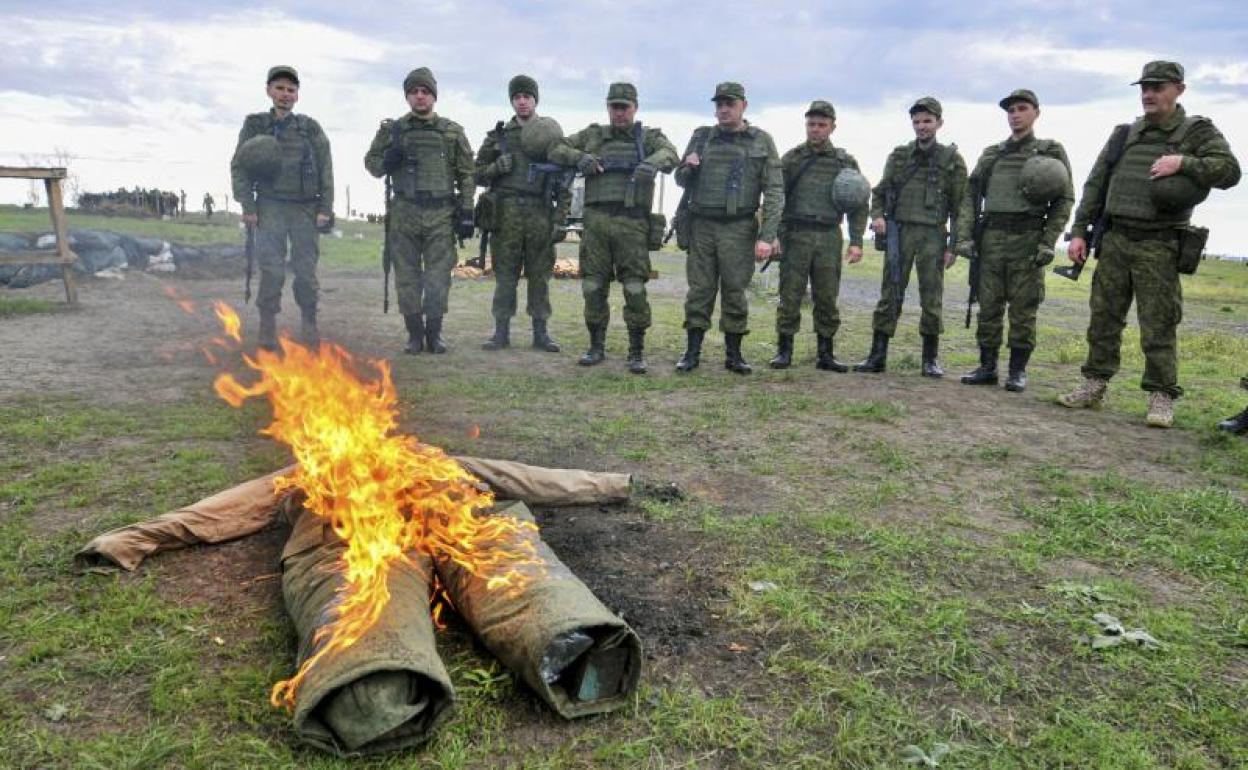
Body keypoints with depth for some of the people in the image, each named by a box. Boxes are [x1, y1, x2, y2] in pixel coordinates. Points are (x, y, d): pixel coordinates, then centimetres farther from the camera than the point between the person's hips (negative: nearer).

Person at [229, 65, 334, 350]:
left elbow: (325, 169, 4)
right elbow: (239, 167, 4)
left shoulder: (311, 128, 6)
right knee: (272, 269, -7)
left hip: (304, 208, 1)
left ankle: (309, 323, 13)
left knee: (306, 269, 1)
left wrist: (325, 208, -4)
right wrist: (247, 206, -4)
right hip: (270, 207, 0)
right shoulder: (254, 125, 6)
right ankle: (268, 326, 0)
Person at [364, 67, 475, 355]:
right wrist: (388, 160, -9)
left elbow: (467, 174, 6)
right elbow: (371, 163, 14)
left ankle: (434, 333, 12)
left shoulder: (453, 132, 6)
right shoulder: (392, 130, 8)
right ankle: (414, 334, 14)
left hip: (441, 215, -1)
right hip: (404, 215, 1)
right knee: (407, 277, 3)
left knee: (438, 277, 0)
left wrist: (466, 211, -2)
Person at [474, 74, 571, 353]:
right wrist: (496, 167, -8)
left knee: (540, 276, 3)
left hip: (540, 215, 0)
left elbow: (564, 183, 5)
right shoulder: (498, 135, 10)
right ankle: (501, 332, 9)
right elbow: (478, 175, 14)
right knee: (504, 275, 2)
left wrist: (560, 220, -3)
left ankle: (541, 332, 11)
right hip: (506, 214, 1)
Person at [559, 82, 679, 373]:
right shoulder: (593, 135, 17)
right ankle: (596, 347, 17)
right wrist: (579, 157, -5)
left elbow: (671, 155, -7)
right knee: (593, 287, 4)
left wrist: (651, 163, -30)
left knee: (635, 289, -6)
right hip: (596, 221, 2)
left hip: (632, 223, -2)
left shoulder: (649, 137, 11)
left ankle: (637, 352, 3)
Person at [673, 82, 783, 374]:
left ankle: (733, 355, 11)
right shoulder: (702, 136, 11)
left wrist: (767, 236, -11)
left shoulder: (761, 141, 4)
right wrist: (688, 168, -5)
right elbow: (681, 180, 19)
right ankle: (692, 352, 9)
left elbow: (774, 191, -1)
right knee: (699, 290, 2)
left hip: (739, 228, -2)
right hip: (702, 226, 2)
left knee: (735, 291, 1)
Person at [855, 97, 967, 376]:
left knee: (931, 299, 2)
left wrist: (954, 246, -4)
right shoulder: (898, 156, 11)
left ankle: (930, 359, 11)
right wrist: (877, 215, -6)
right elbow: (879, 191, 16)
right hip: (898, 231, 2)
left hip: (932, 235, -1)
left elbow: (960, 206, 2)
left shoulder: (952, 159, 4)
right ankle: (877, 355, 5)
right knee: (889, 296, 1)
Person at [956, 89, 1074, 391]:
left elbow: (1064, 199, 2)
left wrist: (1048, 242, -9)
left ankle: (1018, 370, 7)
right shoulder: (990, 154, 17)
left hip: (1027, 239, -3)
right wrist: (965, 236, 0)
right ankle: (987, 367, 13)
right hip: (991, 239, 3)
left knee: (1023, 309, -1)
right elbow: (970, 197, 12)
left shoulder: (1052, 151, 7)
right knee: (988, 307, 4)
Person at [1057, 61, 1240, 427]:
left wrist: (1183, 162, -19)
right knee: (1103, 318, 6)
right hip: (1114, 240, 4)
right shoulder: (1124, 134, 13)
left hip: (1158, 247, -4)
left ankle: (1161, 398, 4)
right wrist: (1079, 231, 6)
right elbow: (1095, 185, 13)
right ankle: (1094, 387, 15)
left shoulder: (1198, 132, 4)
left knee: (1158, 327, -3)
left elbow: (1229, 171, -8)